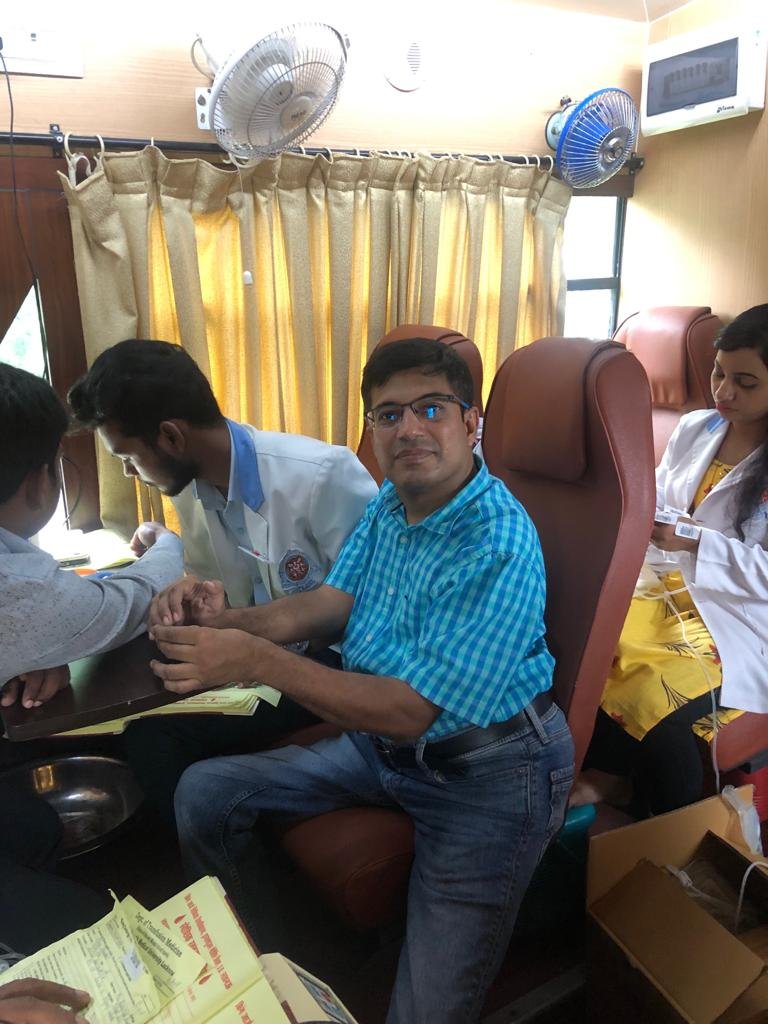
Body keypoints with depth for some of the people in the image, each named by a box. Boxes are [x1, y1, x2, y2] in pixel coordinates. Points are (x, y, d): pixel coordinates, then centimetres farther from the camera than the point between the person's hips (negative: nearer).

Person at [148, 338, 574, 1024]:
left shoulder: (498, 546, -27)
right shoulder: (391, 503, 2)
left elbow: (408, 711, -28)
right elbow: (332, 602, -2)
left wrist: (258, 661, -32)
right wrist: (228, 622, -20)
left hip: (482, 776, -7)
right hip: (380, 744, 8)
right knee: (203, 795, 7)